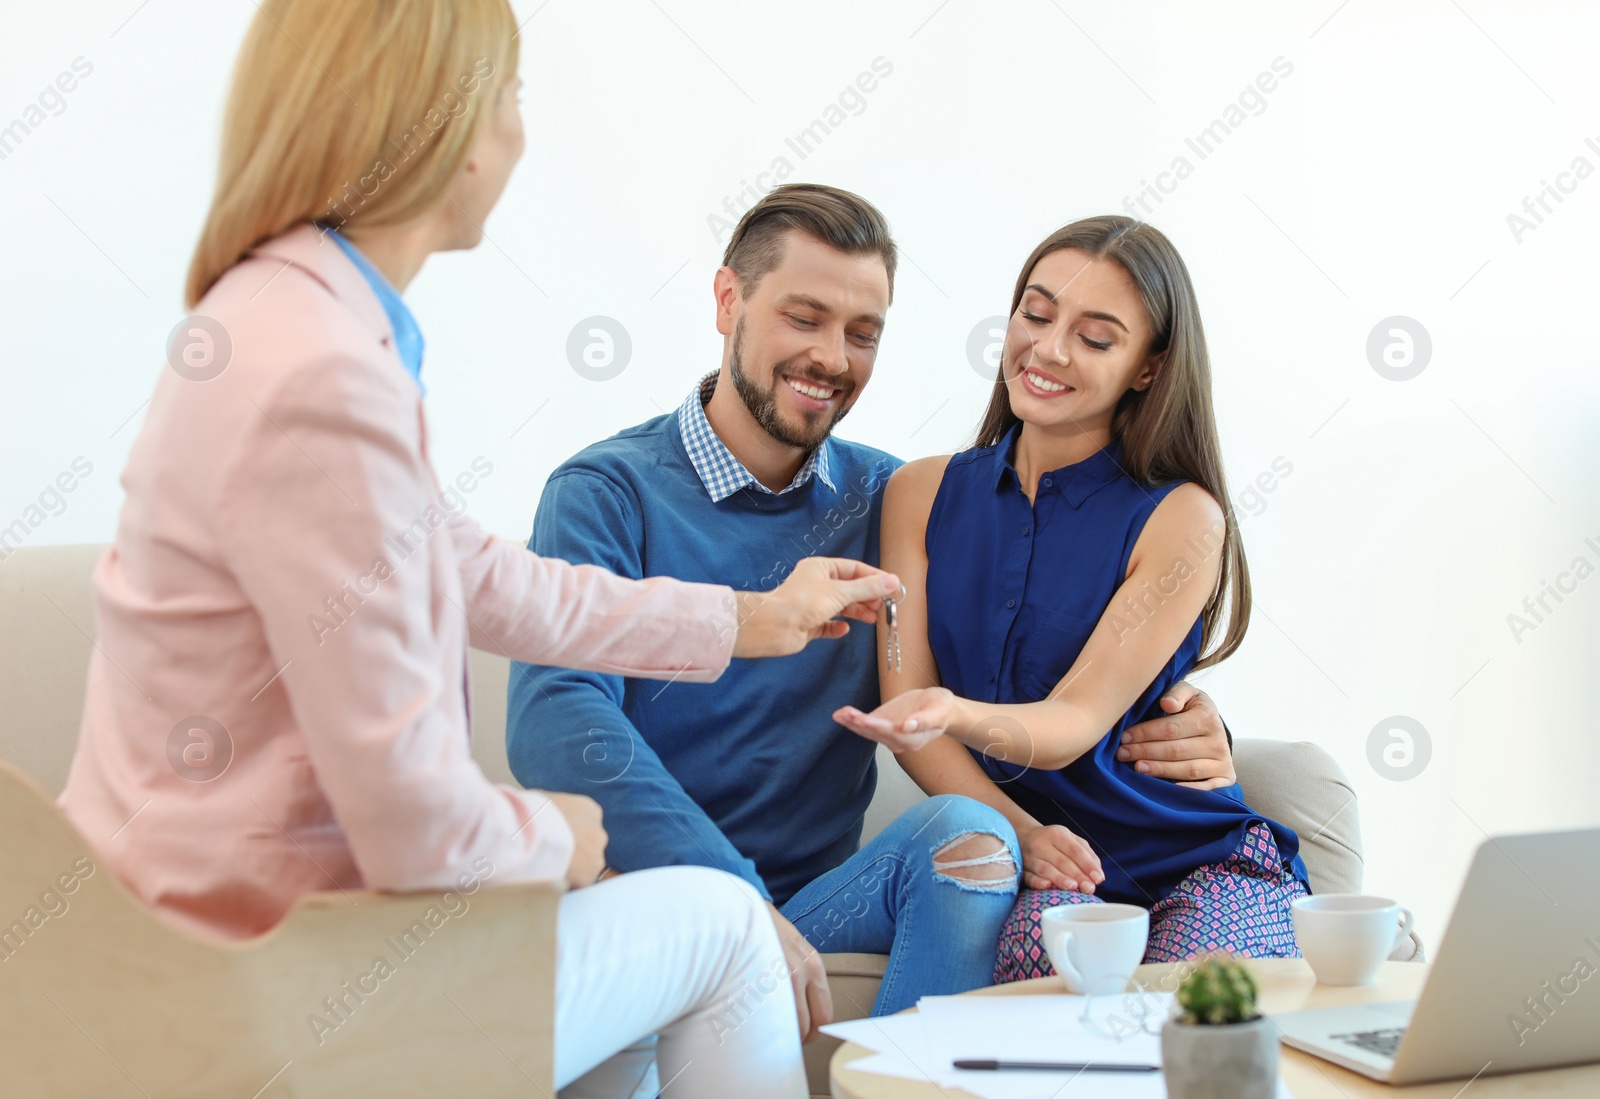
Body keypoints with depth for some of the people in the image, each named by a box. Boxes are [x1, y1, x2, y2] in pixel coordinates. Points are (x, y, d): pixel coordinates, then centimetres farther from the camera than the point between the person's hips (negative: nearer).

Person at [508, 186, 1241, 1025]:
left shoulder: (887, 502, 10)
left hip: (824, 895, 4)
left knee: (966, 832, -26)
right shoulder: (606, 494, -5)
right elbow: (557, 722, -20)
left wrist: (1174, 733, -10)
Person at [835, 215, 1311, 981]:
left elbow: (1072, 726, -14)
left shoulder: (1181, 519, -6)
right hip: (1019, 860, 1)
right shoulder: (922, 494, 5)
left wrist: (958, 714, -37)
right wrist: (1020, 832, -17)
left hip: (1201, 860, -1)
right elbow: (906, 709, 1)